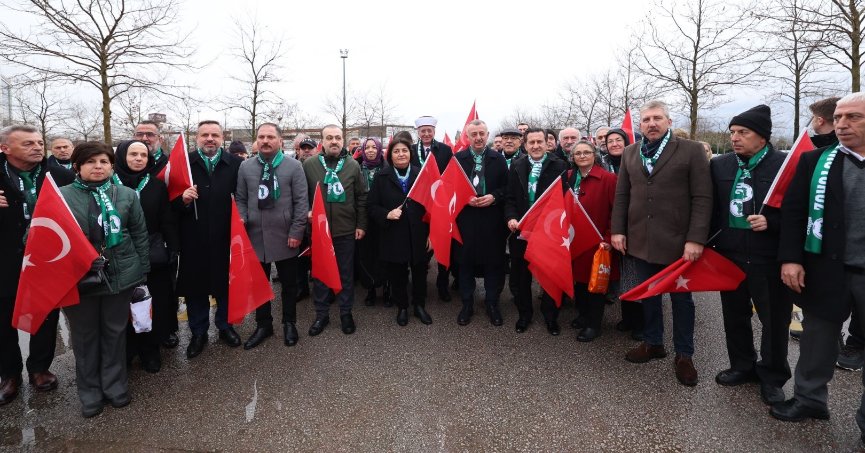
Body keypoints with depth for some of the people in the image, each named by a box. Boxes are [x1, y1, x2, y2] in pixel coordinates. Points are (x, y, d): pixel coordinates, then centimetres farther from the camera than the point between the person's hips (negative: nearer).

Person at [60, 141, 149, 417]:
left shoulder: (126, 195, 0)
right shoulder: (61, 196, -4)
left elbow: (140, 235, 4)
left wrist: (142, 272, 3)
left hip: (120, 275, 1)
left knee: (115, 332, 13)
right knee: (84, 336, 12)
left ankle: (115, 384, 30)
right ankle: (89, 391, 29)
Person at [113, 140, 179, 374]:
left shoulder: (157, 185, 3)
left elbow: (167, 221, 4)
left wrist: (173, 250, -1)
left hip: (154, 257, 1)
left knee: (154, 305, 6)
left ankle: (150, 350, 21)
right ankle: (125, 351, 23)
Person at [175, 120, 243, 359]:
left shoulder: (235, 164, 0)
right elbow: (171, 201, 1)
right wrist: (183, 200, -19)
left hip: (226, 238, 0)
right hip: (194, 239, 0)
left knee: (226, 284, 13)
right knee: (195, 286, 9)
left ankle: (225, 326, 33)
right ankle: (198, 333, 27)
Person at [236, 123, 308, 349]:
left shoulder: (293, 166, -4)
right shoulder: (245, 167, 6)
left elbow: (301, 201, -6)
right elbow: (241, 199, 11)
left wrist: (296, 231, -10)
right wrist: (241, 221, -6)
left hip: (285, 237, -2)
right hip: (255, 236, 3)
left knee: (289, 283, 11)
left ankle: (289, 323, 29)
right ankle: (263, 325, 29)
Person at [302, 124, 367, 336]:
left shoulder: (352, 165, 2)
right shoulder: (309, 165, -1)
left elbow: (361, 197, 4)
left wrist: (361, 225, 2)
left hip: (346, 231, 0)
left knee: (346, 273, 10)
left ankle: (346, 312, 25)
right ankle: (321, 314, 24)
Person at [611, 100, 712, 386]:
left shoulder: (691, 151, -4)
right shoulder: (630, 153, 9)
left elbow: (702, 198, -8)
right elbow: (622, 195, 10)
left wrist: (696, 239, -15)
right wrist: (618, 230, 3)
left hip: (677, 241, -3)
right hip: (641, 239, 4)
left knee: (681, 298, 9)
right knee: (648, 295, 15)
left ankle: (684, 355, 24)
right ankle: (653, 343, 32)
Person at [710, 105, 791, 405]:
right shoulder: (719, 165, 4)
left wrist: (771, 222, -22)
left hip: (769, 258, -4)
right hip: (729, 255, 4)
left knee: (774, 320, 9)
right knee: (734, 315, 16)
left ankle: (772, 377, 28)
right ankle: (742, 366, 35)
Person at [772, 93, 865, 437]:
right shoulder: (814, 161, 3)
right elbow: (792, 211, 0)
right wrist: (791, 258, -8)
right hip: (827, 271, 1)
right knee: (818, 339, 16)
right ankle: (809, 399, 35)